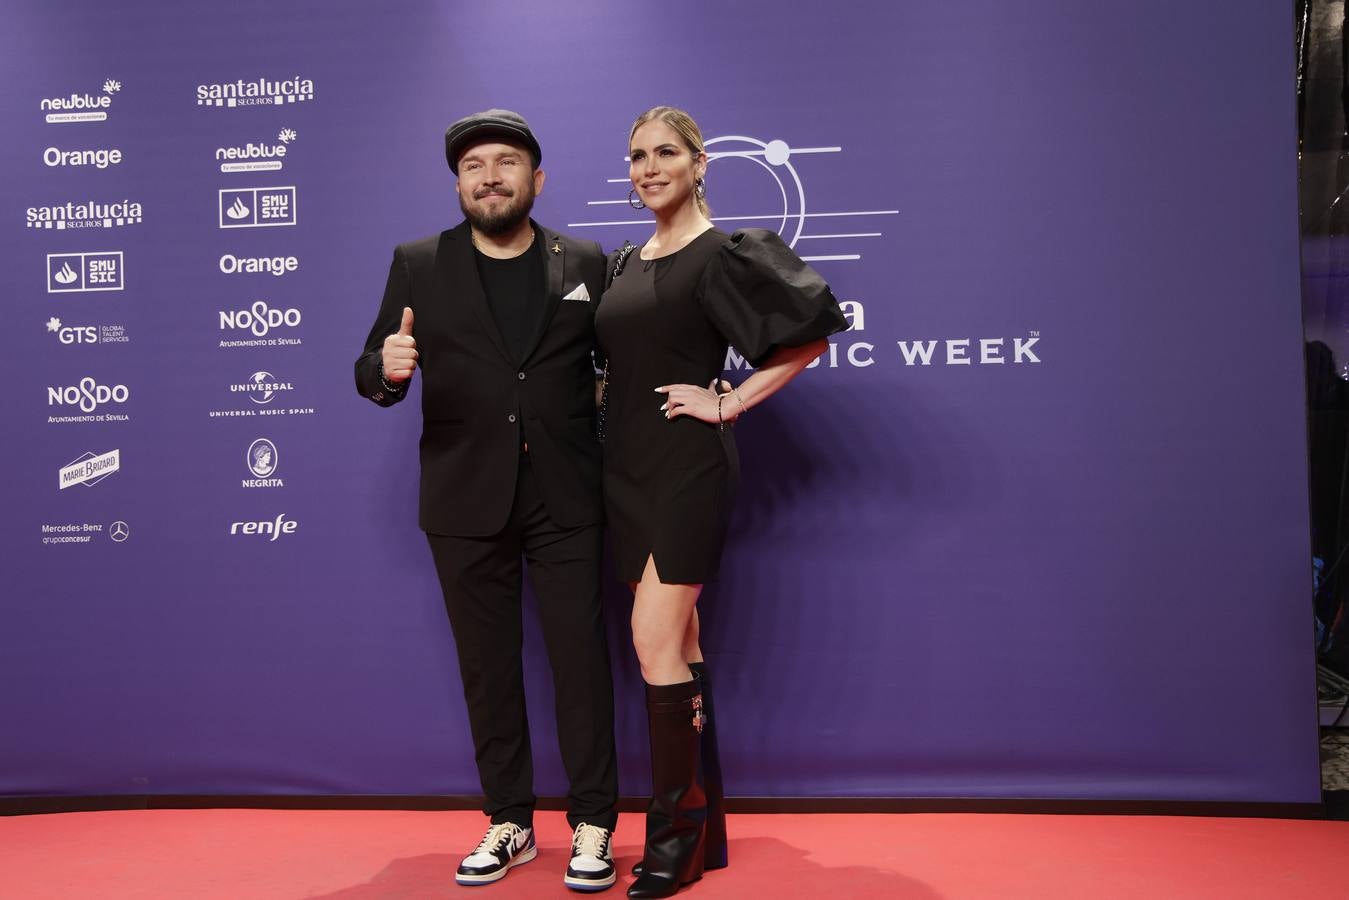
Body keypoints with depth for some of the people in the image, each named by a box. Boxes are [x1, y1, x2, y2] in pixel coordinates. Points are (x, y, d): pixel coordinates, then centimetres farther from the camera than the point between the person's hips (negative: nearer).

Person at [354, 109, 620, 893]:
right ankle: (509, 821, 25)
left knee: (581, 658, 2)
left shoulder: (586, 263, 5)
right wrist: (387, 367, -22)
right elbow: (372, 374, -1)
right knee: (487, 665, 10)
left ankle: (593, 824, 16)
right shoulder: (418, 265, 4)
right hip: (466, 502, 1)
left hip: (566, 499, -1)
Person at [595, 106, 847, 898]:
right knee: (679, 643, 11)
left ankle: (678, 831, 5)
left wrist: (730, 402, -12)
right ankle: (704, 821, 22)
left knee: (656, 641, -11)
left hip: (688, 468, -7)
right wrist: (600, 392, 7)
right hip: (627, 469, 7)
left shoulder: (724, 254, -7)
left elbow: (813, 330, -12)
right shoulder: (622, 265, 15)